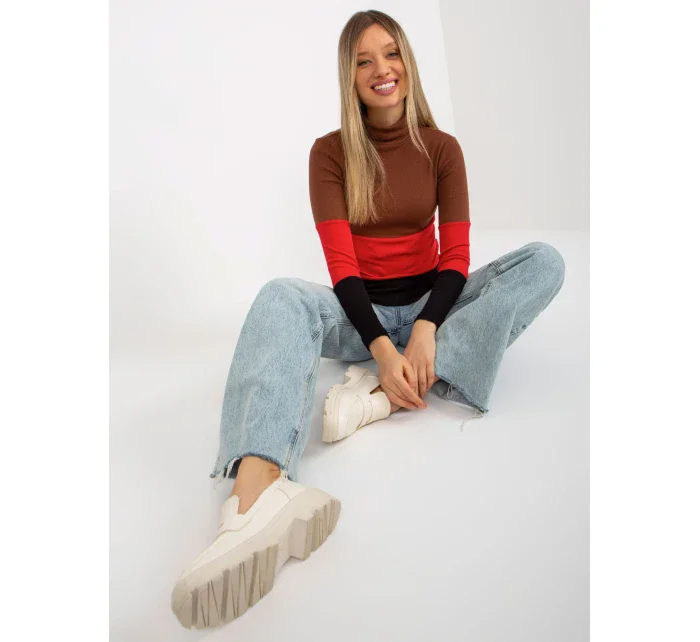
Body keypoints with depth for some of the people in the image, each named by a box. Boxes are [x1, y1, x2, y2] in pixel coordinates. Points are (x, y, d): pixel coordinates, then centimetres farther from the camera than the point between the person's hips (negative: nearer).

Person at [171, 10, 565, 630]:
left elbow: (456, 255, -5)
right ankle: (259, 492, -61)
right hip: (363, 314, -1)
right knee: (281, 296, -32)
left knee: (545, 259, -21)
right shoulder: (331, 153, -1)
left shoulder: (441, 148, 3)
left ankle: (377, 395, -35)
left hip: (430, 304, 2)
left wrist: (427, 330, -25)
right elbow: (342, 266, -11)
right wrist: (382, 347, -27)